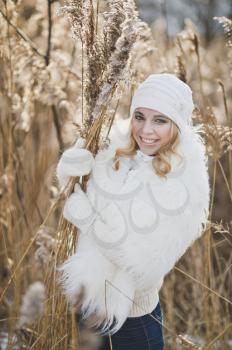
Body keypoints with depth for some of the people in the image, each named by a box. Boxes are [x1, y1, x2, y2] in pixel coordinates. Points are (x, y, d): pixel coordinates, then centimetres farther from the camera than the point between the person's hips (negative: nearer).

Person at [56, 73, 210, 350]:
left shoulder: (187, 185, -20)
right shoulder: (115, 148, -6)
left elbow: (146, 261, -23)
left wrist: (82, 214, -21)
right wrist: (71, 166, -19)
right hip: (87, 293, 5)